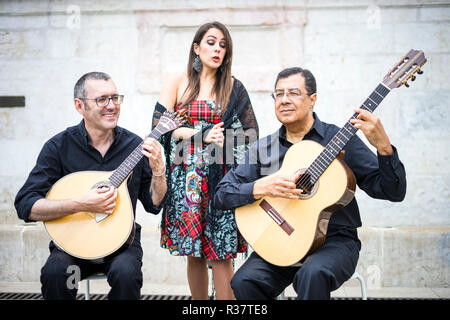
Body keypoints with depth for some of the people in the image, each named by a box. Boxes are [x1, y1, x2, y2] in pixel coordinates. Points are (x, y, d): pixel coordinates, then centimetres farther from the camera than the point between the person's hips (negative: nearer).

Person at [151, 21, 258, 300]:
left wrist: (220, 139, -6)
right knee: (193, 251, 4)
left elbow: (251, 132, 8)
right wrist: (202, 135, -10)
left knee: (221, 252, -6)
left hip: (221, 175, 0)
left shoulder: (233, 87, 9)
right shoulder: (178, 82, 8)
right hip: (185, 175, 1)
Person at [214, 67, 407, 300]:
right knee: (244, 281, -25)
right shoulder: (262, 149, 9)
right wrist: (261, 188, -14)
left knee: (313, 274, -35)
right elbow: (221, 195, 3)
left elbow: (394, 192, -4)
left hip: (334, 240, -2)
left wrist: (383, 146, -21)